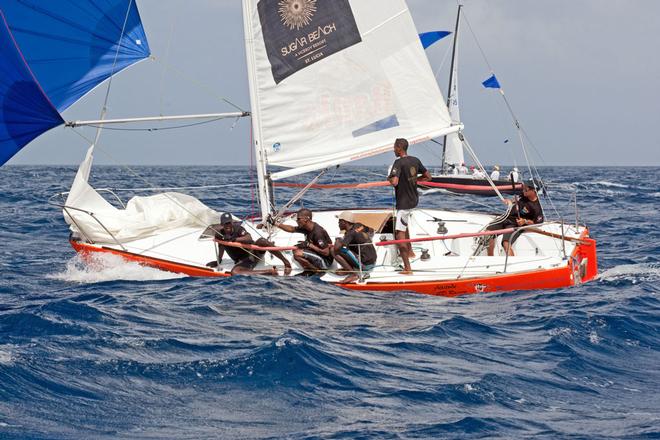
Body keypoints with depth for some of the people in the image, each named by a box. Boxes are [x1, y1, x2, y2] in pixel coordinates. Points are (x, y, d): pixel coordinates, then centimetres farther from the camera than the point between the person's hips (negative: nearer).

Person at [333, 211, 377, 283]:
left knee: (334, 251, -14)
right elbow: (371, 231, 27)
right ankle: (348, 268, 10)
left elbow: (336, 248, -26)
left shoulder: (351, 233, -17)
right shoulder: (359, 226, 6)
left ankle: (353, 274, -14)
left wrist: (337, 241, -4)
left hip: (364, 265, -9)